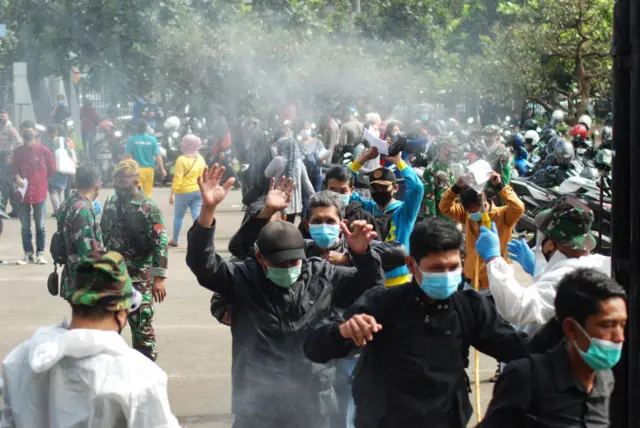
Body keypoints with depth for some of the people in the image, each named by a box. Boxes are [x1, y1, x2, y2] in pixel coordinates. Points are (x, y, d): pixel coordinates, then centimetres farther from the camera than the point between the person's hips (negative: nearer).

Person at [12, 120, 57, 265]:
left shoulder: (44, 150, -6)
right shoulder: (18, 151, 1)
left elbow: (52, 169, 3)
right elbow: (14, 167, 8)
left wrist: (41, 181, 4)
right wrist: (17, 177, -12)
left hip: (39, 193, -2)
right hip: (24, 193, 2)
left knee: (40, 226, 5)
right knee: (25, 226, 7)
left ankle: (40, 253, 12)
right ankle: (28, 254, 14)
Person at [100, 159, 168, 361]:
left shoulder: (148, 208, -13)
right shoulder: (111, 202, 6)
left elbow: (160, 244, -16)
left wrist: (159, 278, -22)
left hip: (139, 278, -6)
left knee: (141, 325, -2)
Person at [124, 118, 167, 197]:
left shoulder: (132, 139, -6)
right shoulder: (152, 139, -3)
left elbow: (128, 155, -6)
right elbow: (158, 155, -3)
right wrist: (162, 169, 5)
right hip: (149, 168, 2)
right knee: (148, 192, 11)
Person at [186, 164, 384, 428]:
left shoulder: (322, 276, 3)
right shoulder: (243, 279, -4)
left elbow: (370, 287, 7)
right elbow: (202, 263, -16)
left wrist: (362, 254, -16)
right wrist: (208, 210, -31)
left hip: (311, 407, 2)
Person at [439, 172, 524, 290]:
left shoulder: (502, 215, -11)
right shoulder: (466, 214, 3)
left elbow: (518, 208, -28)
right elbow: (445, 207, 0)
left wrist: (500, 186, -26)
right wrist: (456, 188, -14)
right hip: (471, 278, 5)